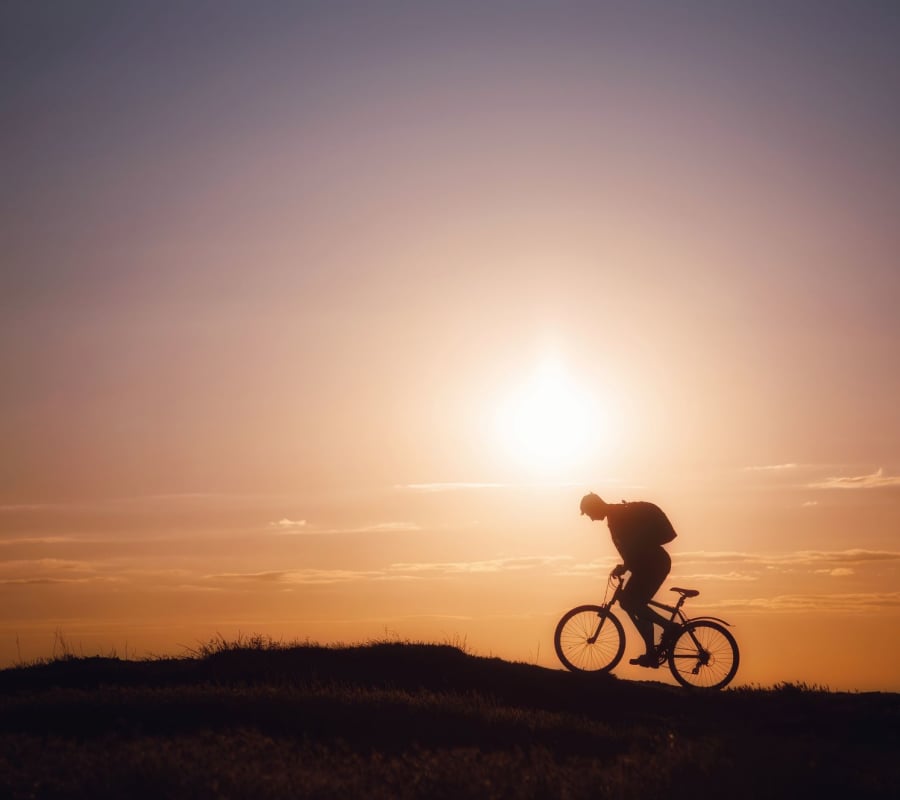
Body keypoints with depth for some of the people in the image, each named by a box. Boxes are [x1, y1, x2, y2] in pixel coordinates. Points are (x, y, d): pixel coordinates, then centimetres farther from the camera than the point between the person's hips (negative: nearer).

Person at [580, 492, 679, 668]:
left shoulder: (619, 515, -13)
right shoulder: (618, 514, 18)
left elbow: (634, 545, -21)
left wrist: (625, 567, -16)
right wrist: (626, 566, 19)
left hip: (653, 563, -10)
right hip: (653, 563, 10)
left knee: (627, 601, -14)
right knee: (637, 605, 10)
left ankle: (669, 626, -7)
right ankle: (651, 654, 11)